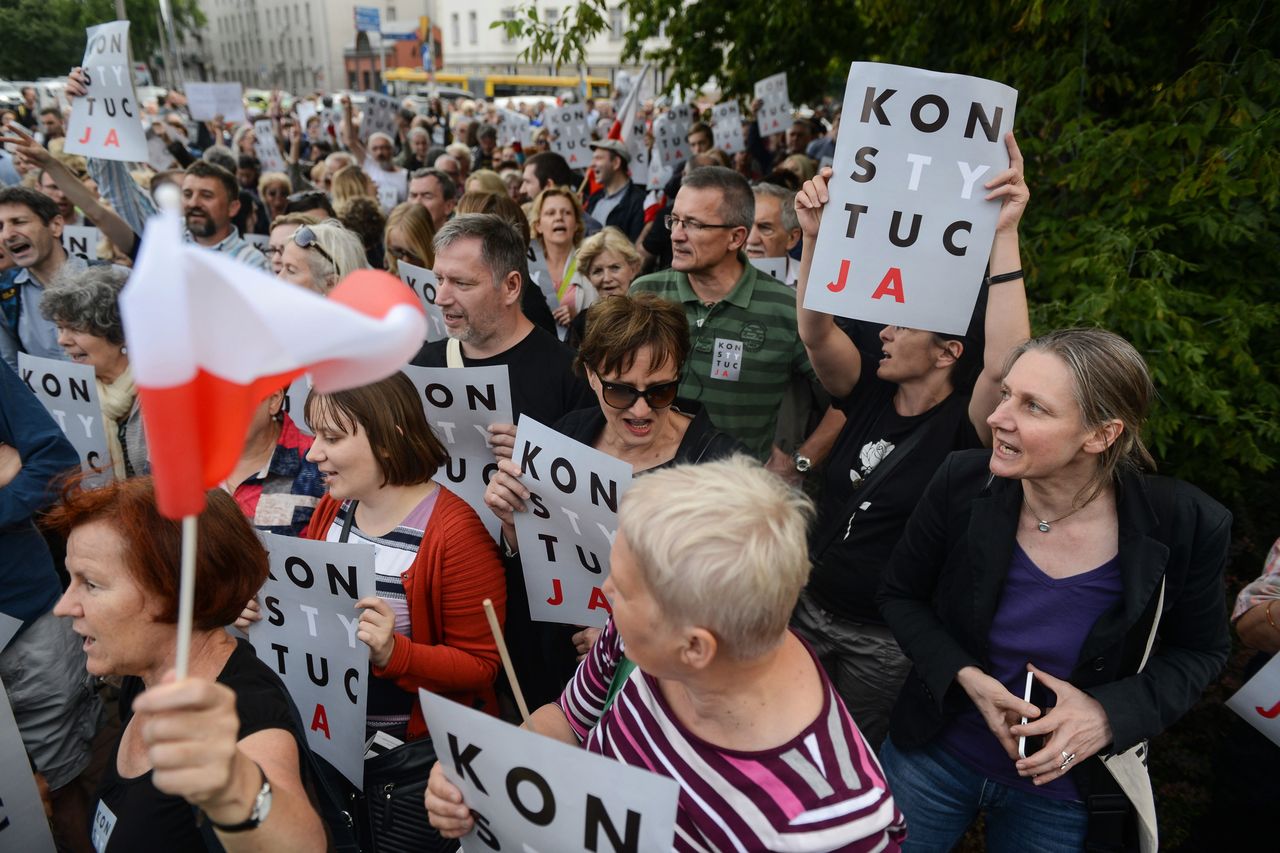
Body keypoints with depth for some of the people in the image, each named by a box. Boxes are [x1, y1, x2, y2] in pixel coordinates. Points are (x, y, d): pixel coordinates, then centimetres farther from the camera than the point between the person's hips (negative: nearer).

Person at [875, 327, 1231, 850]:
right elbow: (900, 595, -5)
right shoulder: (963, 482, -19)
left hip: (1063, 794, 0)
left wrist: (1111, 714, -19)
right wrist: (965, 677, -20)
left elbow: (1200, 650, -3)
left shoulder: (1183, 524, -21)